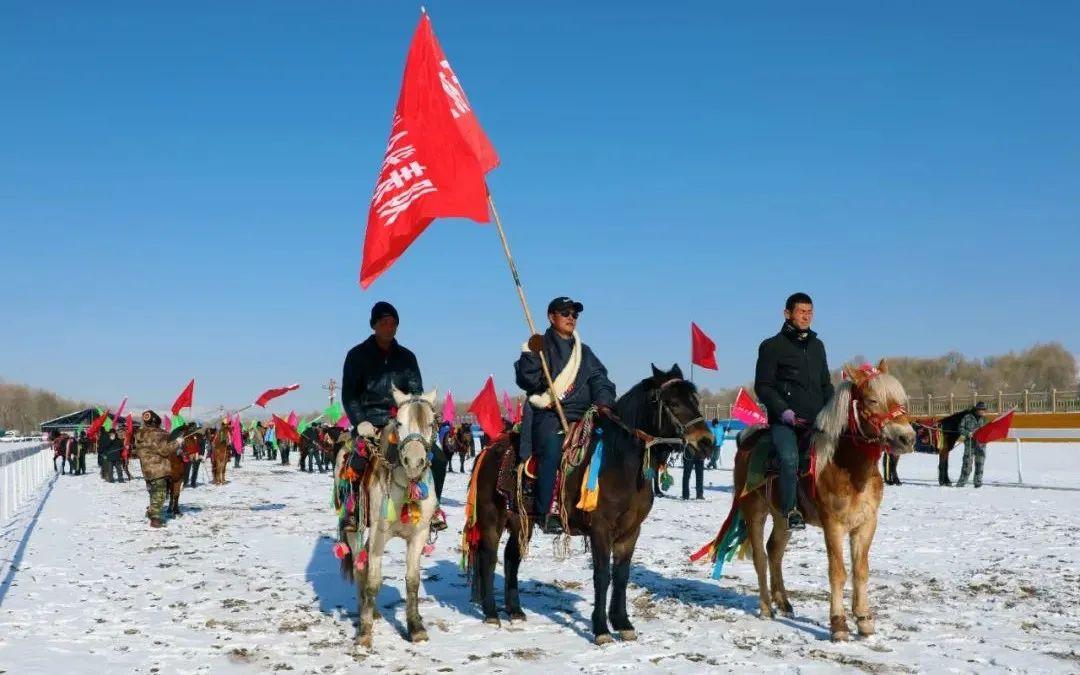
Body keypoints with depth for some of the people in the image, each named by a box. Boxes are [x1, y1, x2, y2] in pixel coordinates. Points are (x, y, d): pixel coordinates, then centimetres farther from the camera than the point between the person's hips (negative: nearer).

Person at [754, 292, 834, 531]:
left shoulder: (817, 346, 21)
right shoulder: (772, 346, 3)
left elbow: (826, 385, 26)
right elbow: (762, 387, -2)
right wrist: (784, 411, -15)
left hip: (816, 419, 6)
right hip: (784, 420, -6)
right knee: (789, 458, -29)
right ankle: (790, 511, -25)